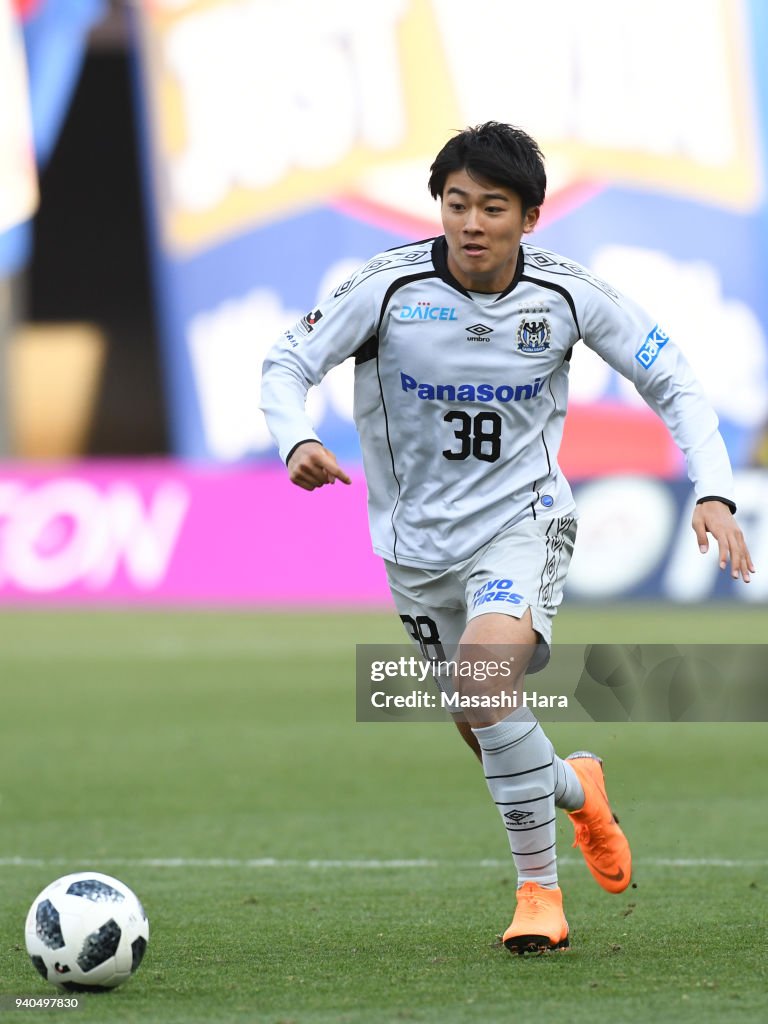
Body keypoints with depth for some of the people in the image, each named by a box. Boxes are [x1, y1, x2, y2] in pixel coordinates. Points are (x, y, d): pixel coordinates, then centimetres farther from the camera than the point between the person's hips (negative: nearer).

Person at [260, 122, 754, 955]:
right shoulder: (390, 288, -14)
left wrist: (713, 493, -14)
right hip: (418, 536, 3)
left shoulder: (567, 296, -11)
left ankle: (539, 889, -14)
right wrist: (296, 441, -28)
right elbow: (288, 363, -6)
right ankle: (575, 787, 48)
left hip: (522, 518, -3)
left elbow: (673, 383, -1)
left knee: (488, 683, -29)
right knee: (486, 731, 12)